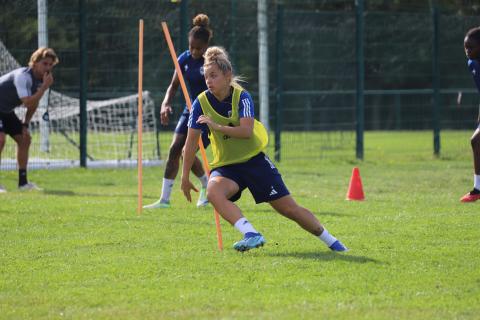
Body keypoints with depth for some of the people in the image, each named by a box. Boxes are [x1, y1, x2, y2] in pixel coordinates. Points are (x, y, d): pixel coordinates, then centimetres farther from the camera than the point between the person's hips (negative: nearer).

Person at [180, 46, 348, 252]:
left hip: (254, 160, -1)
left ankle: (332, 242, 19)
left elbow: (246, 131, -29)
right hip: (226, 165, 2)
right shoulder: (201, 103, -9)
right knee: (213, 192, -34)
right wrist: (185, 177, -9)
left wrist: (216, 126, -37)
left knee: (288, 208, 0)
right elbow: (191, 141, -8)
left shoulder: (241, 97, -14)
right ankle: (251, 235, -38)